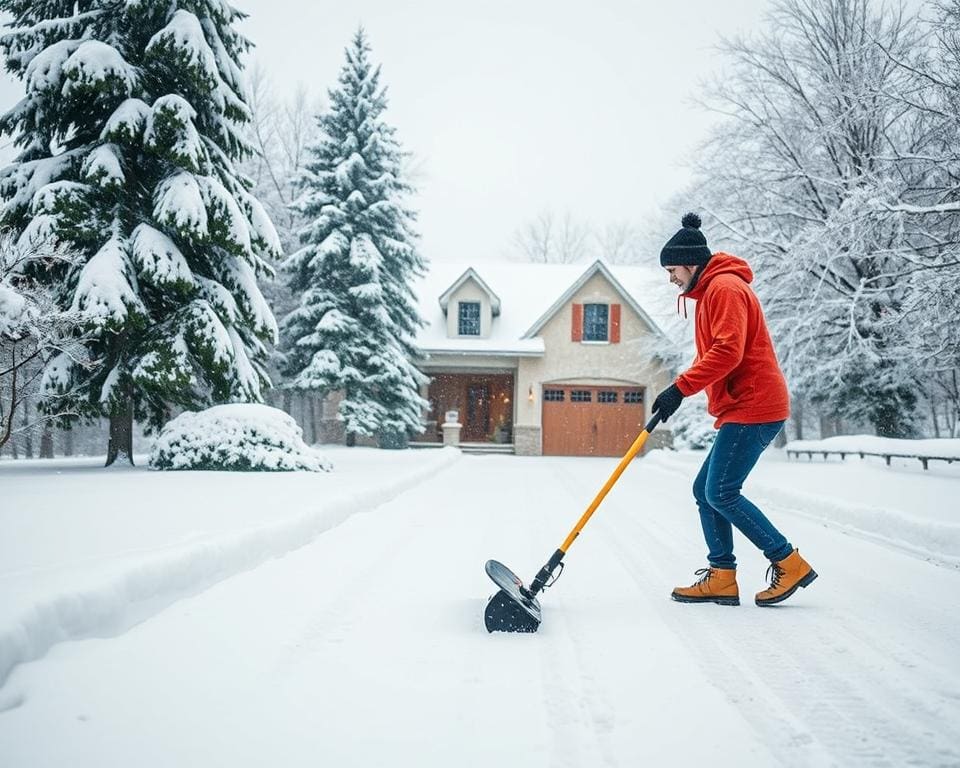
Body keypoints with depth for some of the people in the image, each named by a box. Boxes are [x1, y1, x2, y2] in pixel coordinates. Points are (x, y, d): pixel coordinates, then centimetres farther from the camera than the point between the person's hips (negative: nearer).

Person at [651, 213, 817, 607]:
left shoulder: (725, 287, -10)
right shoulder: (710, 291, 23)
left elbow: (728, 352, -22)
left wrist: (680, 387, -22)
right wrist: (680, 388, 10)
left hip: (753, 407, -11)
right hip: (742, 408, 11)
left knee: (720, 494, -11)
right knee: (705, 490, 8)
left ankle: (789, 563, -1)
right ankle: (721, 577, 11)